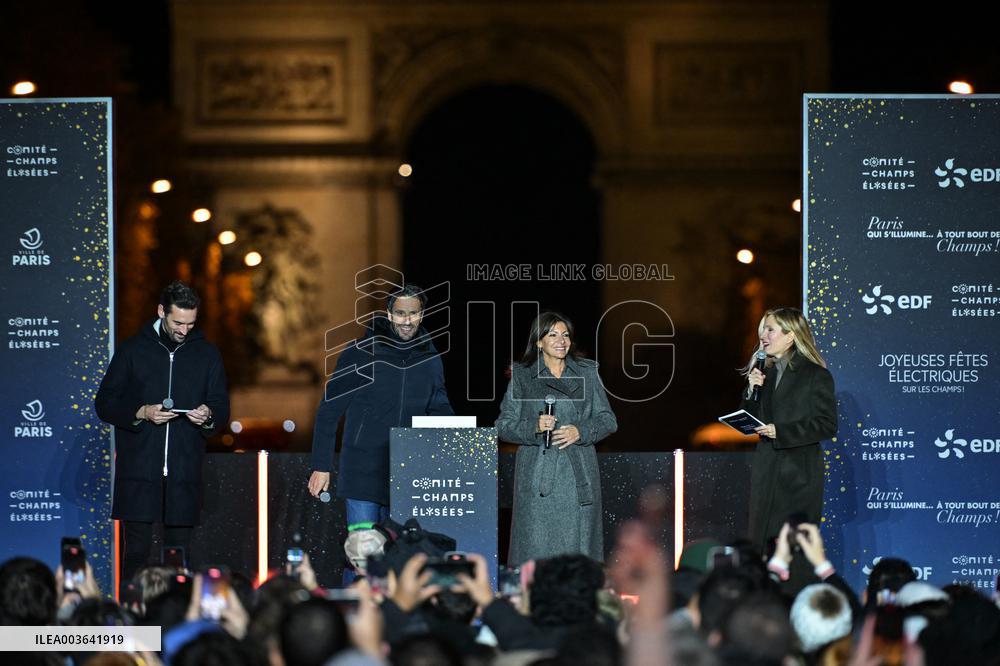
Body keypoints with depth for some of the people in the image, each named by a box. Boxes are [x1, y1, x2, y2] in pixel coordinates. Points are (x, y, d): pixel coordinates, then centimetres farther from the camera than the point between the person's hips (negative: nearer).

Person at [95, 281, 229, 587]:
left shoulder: (206, 353, 12)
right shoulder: (133, 350, 6)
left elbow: (222, 407, 14)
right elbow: (104, 403, 5)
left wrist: (209, 416, -10)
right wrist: (141, 413, -12)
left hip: (184, 471, 2)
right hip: (139, 471, -2)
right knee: (137, 551, -5)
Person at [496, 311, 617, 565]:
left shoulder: (587, 373, 12)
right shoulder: (521, 376, 7)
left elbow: (608, 420, 12)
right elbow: (504, 425, 5)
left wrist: (580, 431, -7)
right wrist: (534, 427, -14)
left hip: (579, 474, 2)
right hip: (537, 475, -2)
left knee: (578, 544, -2)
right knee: (536, 546, -6)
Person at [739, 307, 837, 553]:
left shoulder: (816, 375, -6)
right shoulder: (765, 373, 14)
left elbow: (827, 425, -11)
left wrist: (781, 432, -17)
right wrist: (752, 392, -2)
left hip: (799, 475, -6)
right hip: (766, 473, 6)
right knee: (762, 540, 5)